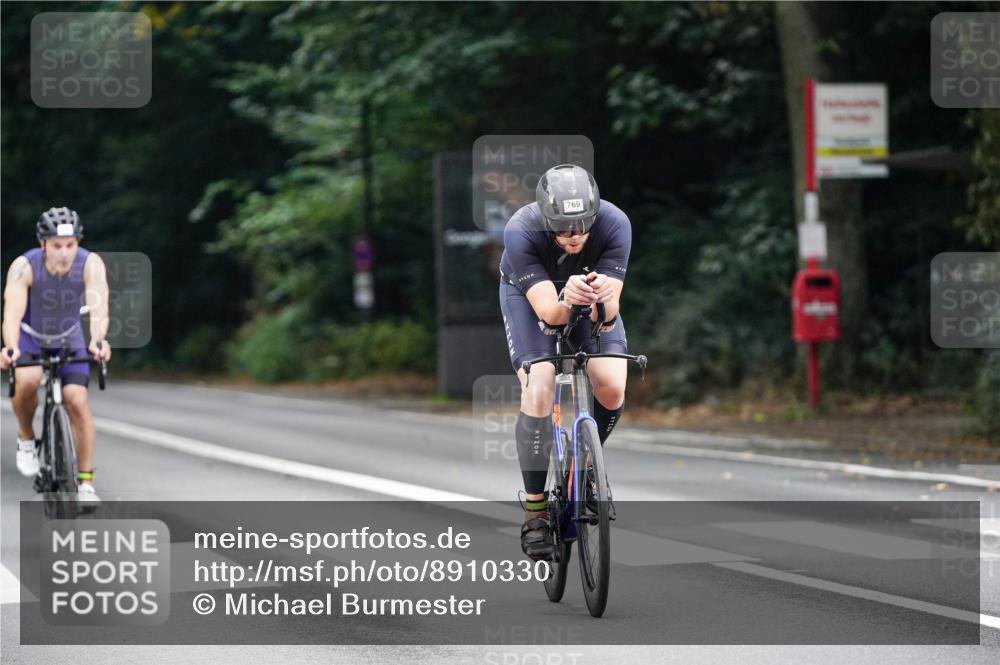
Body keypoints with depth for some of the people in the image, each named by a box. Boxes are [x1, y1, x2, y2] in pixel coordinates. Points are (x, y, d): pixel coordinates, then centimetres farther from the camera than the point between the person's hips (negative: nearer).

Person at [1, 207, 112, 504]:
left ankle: (86, 482, -5)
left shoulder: (90, 264, -26)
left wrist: (98, 341, -58)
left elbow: (98, 308, -38)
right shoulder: (24, 267, -29)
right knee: (27, 381, -31)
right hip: (30, 337, -1)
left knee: (77, 401, -16)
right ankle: (26, 438, -2)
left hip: (69, 339, 1)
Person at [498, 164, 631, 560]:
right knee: (538, 392, -23)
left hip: (591, 290, 2)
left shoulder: (614, 224, -33)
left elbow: (609, 314, -35)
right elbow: (547, 311, -41)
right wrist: (565, 301, -64)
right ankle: (535, 509, -10)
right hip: (528, 292, -2)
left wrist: (603, 300, -59)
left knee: (612, 388, -18)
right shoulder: (521, 232, -37)